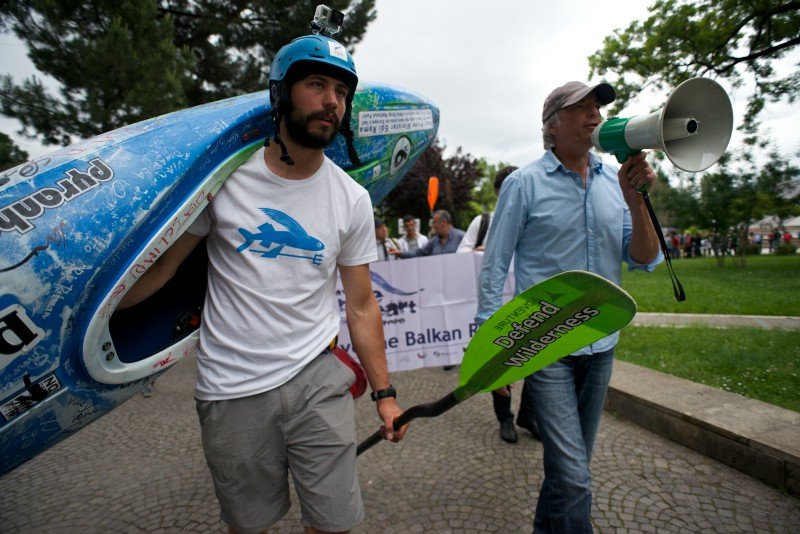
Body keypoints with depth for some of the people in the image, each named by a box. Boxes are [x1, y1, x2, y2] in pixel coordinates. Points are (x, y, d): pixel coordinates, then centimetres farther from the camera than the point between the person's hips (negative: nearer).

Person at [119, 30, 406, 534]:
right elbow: (159, 267, 1)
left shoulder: (353, 199, -1)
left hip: (318, 379, 1)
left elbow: (362, 305, 2)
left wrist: (384, 393, 3)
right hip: (231, 391, 0)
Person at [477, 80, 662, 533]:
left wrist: (637, 201, -14)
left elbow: (645, 261, 2)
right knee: (573, 476, -7)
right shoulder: (524, 183, -6)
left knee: (573, 465, 20)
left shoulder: (616, 180, 6)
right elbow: (494, 265, -6)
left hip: (601, 344, 5)